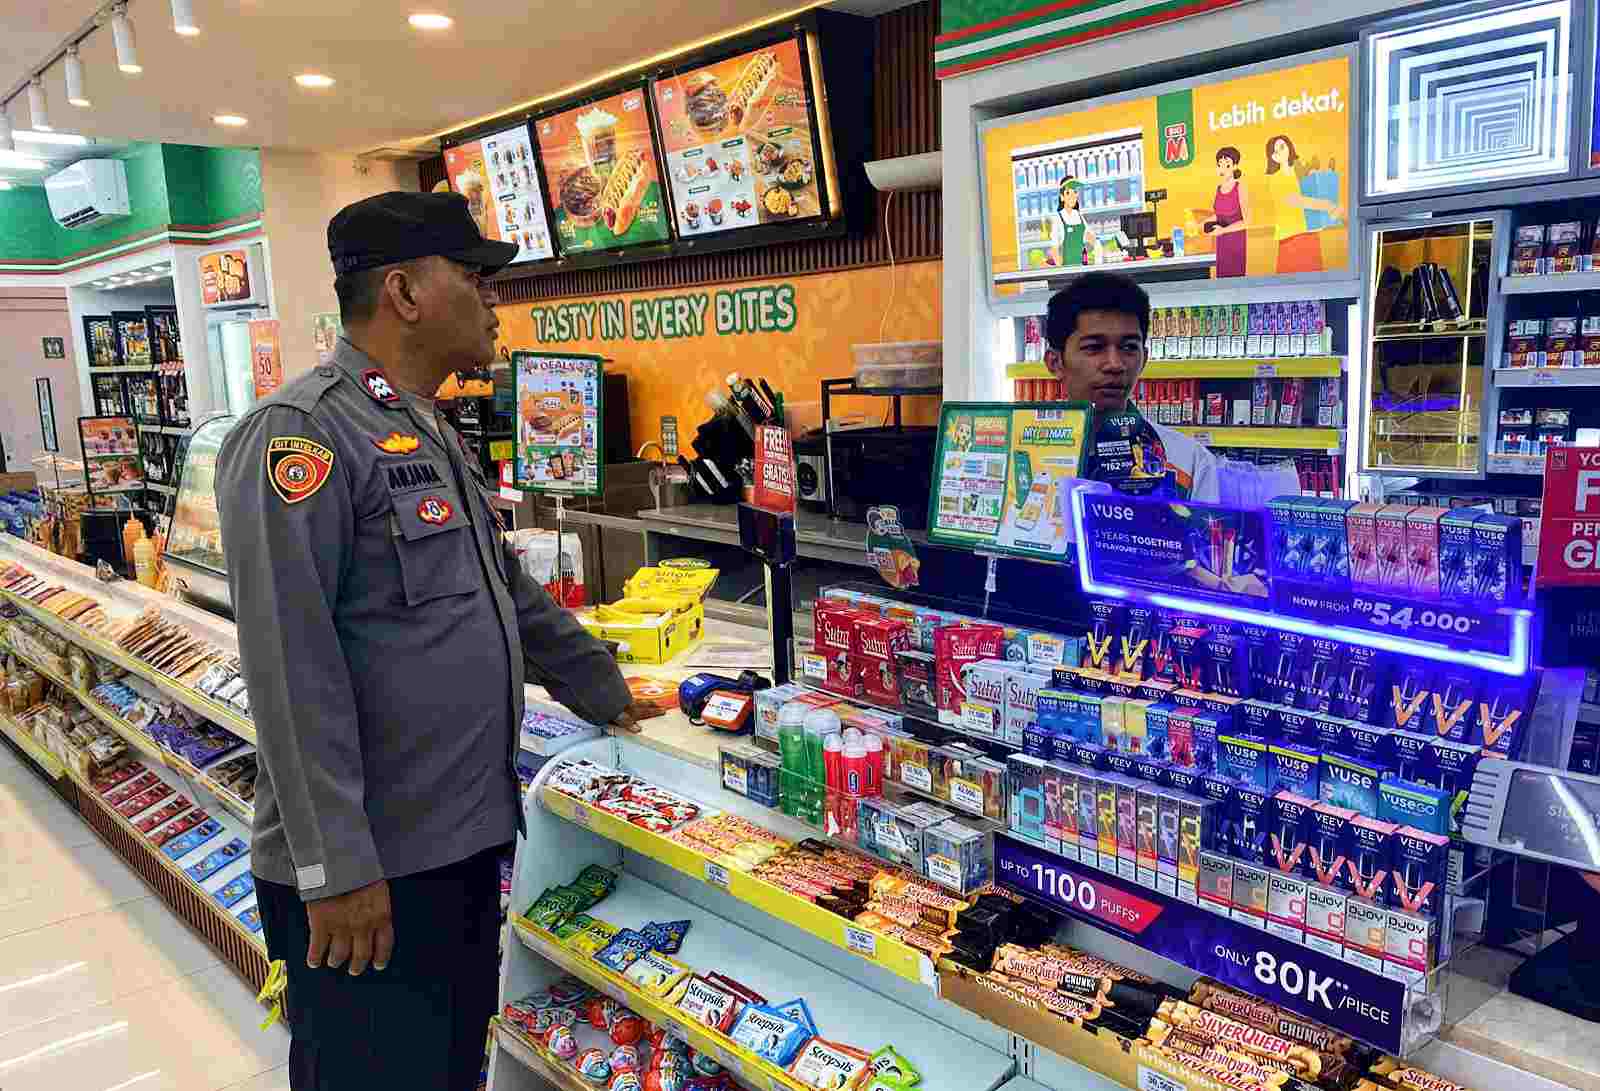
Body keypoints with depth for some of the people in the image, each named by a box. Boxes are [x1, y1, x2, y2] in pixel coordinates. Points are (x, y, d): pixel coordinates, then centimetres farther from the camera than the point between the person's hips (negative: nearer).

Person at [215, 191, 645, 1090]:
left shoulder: (434, 438, 13)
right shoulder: (303, 432, -17)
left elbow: (510, 592, 23)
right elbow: (292, 670, -22)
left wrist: (606, 694, 28)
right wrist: (337, 868, -22)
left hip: (468, 840, 9)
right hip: (367, 872, -9)